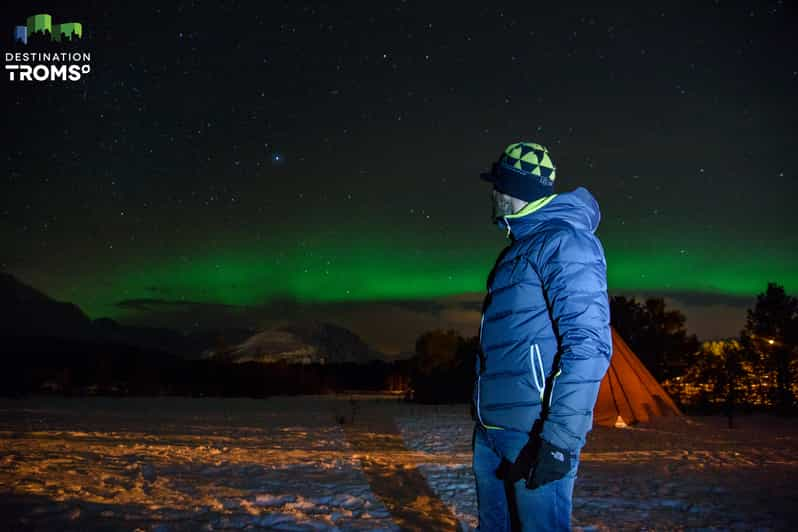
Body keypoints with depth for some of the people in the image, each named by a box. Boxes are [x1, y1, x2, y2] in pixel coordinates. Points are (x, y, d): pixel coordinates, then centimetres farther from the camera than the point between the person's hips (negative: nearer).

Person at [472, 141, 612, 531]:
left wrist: (560, 439, -25)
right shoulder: (518, 249, 19)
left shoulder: (564, 241, -10)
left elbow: (588, 345, -20)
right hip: (491, 430, 9)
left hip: (532, 435, -9)